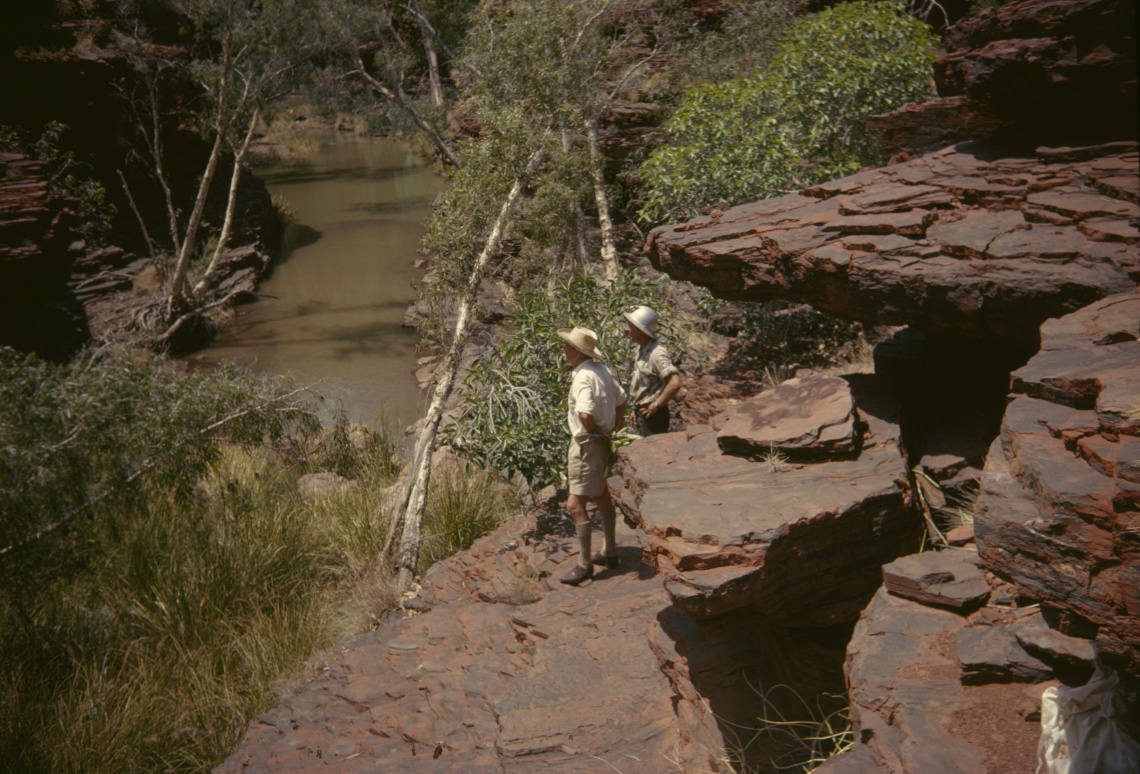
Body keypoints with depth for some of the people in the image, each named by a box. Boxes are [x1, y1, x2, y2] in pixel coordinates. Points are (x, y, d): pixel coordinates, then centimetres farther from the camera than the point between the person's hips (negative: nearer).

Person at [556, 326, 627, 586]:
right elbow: (621, 399, 17)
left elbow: (586, 414, -37)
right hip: (601, 441, 10)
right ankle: (609, 553, 34)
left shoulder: (584, 378, -24)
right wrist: (614, 427, 17)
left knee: (575, 505, -6)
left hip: (587, 444, -10)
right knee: (601, 496, 21)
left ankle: (584, 565, -1)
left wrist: (591, 430, -17)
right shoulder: (601, 370, 6)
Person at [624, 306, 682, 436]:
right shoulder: (642, 349, 5)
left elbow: (675, 383, -35)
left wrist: (656, 405, -24)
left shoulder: (656, 354, -24)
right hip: (642, 414, 9)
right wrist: (637, 408, 16)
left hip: (653, 416, -9)